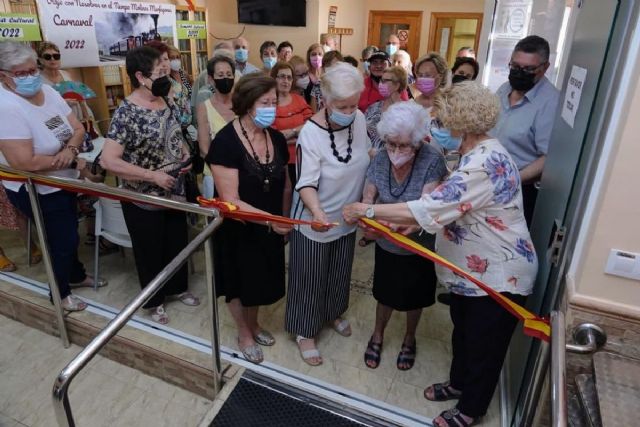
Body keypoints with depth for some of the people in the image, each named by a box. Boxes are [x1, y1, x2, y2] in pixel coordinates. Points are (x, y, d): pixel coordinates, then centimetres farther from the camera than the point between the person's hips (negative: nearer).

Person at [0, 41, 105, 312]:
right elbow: (24, 162, -32)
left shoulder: (48, 92, -3)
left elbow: (78, 129, 0)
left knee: (67, 233, 24)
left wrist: (70, 150, -21)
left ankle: (76, 275, 49)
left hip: (64, 183, 7)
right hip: (37, 192, -7)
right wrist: (71, 161, -22)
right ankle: (60, 292, 31)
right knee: (63, 239, 7)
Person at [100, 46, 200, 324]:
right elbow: (108, 161, -26)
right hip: (143, 199, -6)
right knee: (150, 251, 13)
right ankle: (154, 302, 35)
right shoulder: (127, 112, -21)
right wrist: (153, 176, -25)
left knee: (178, 244, 21)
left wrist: (185, 154, -4)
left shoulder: (166, 103, 0)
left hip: (175, 191, 7)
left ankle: (178, 288, 44)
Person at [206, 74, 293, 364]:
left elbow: (285, 186, 7)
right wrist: (270, 220, -34)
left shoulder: (276, 138, -4)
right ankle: (244, 334, 41)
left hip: (270, 230, 5)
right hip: (238, 230, -5)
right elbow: (230, 200, -27)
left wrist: (284, 221, 9)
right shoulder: (226, 141, -23)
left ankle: (254, 324, 49)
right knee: (239, 283, 16)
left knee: (260, 279, 22)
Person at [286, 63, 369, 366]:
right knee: (310, 278, 11)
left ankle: (333, 313, 52)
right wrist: (318, 212, -44)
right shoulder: (311, 133, -25)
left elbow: (369, 155, 9)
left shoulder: (359, 119, -9)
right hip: (315, 220, -5)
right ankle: (305, 332, 34)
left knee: (340, 271, 25)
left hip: (348, 216, 6)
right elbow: (306, 183, -27)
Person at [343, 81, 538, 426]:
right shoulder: (478, 154, 2)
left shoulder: (484, 164, -31)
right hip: (474, 267, 9)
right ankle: (459, 382, 50)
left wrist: (367, 211, -28)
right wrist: (406, 223, -6)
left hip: (499, 275, -9)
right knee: (462, 329, 26)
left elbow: (430, 208, -36)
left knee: (484, 344, 13)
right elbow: (446, 205, 6)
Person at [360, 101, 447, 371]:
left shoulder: (433, 161, -25)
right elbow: (367, 198, -11)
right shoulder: (381, 159, -14)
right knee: (385, 292, 21)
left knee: (414, 296, 22)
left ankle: (409, 339, 51)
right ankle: (377, 335, 49)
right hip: (386, 245, 2)